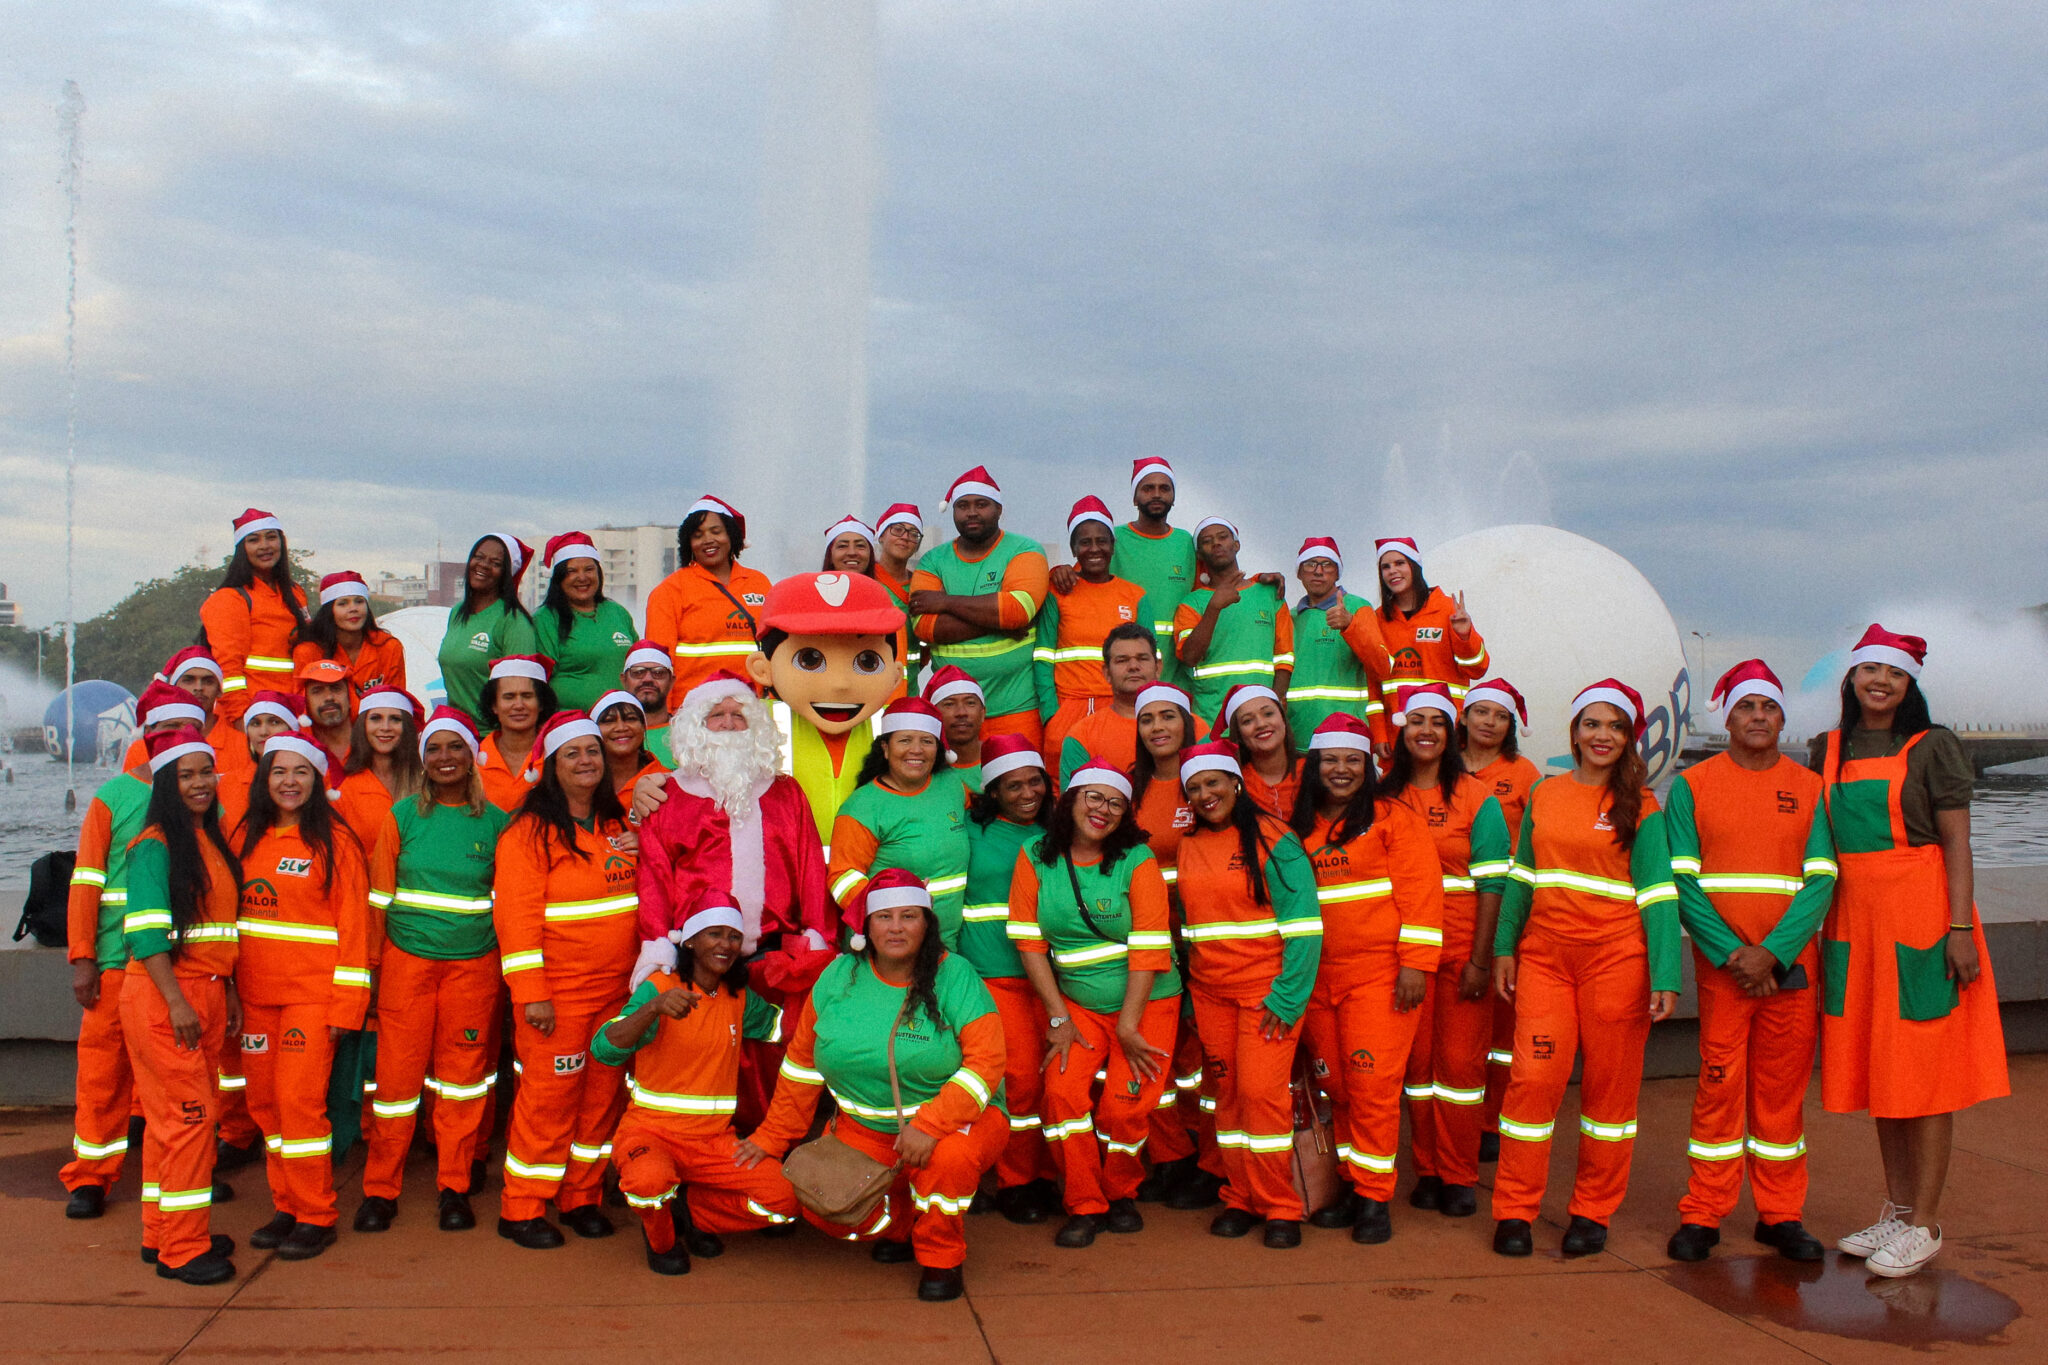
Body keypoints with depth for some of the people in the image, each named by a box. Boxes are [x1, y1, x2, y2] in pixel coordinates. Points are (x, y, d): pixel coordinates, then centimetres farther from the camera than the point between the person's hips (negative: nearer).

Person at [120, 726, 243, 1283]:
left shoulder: (212, 841, 14)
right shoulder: (154, 846, -10)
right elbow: (145, 931, -17)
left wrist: (229, 990, 14)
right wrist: (177, 1002, -21)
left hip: (206, 993, 8)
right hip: (162, 996, -8)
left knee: (172, 1117, 12)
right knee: (187, 1114, -7)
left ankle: (164, 1233, 20)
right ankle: (180, 1248, 0)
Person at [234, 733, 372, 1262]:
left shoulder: (334, 840, -6)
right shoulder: (248, 837, 10)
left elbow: (354, 922, -7)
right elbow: (229, 911, 15)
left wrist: (345, 1003, -11)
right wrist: (230, 988, 8)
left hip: (311, 991, -6)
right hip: (256, 993, 6)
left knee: (299, 1100, -8)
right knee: (265, 1100, 8)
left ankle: (316, 1217, 4)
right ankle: (287, 1206, 21)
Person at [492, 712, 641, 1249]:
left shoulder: (617, 824, 11)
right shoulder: (531, 830, -9)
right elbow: (516, 915, -13)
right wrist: (531, 993, -17)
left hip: (616, 991, 6)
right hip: (559, 993, -6)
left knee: (603, 1094, 10)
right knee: (549, 1097, -1)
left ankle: (582, 1198, 24)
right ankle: (522, 1210, 13)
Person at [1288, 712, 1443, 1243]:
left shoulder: (1391, 820, -2)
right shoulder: (1297, 827, 12)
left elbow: (1420, 894, -7)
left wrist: (1415, 964, -13)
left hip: (1379, 975, -5)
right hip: (1318, 977, 5)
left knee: (1372, 1084, -6)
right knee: (1337, 1085, 9)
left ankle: (1374, 1197, 3)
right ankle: (1352, 1184, 21)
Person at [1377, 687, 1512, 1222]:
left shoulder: (1476, 799, -2)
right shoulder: (1385, 797, 6)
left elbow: (1491, 884, -6)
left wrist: (1480, 961, -13)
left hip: (1463, 950, -2)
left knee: (1460, 1059, 0)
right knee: (1417, 1060, 6)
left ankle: (1459, 1178, 12)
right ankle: (1427, 1171, 18)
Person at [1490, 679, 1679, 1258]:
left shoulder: (1640, 805, 1)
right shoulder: (1543, 795, 10)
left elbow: (1657, 893, -4)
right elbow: (1521, 875, 16)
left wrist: (1665, 977, -11)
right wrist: (1504, 946, 9)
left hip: (1615, 957, -2)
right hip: (1544, 954, 2)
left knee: (1610, 1085, 5)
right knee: (1533, 1076, -5)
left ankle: (1593, 1212, 18)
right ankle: (1514, 1211, 4)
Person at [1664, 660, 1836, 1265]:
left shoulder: (1810, 789, 7)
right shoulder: (1691, 786, 3)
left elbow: (1821, 880, 0)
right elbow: (1680, 879, -3)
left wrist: (1771, 953, -12)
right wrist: (1731, 954, -12)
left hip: (1791, 962, 2)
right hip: (1719, 962, -1)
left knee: (1783, 1084, 6)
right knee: (1719, 1082, -1)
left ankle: (1781, 1215, 16)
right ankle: (1703, 1214, 8)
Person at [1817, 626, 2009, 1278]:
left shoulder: (1933, 748, -3)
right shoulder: (1831, 750, 10)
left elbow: (1956, 844, -6)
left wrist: (1960, 928, -14)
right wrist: (1820, 928, 11)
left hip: (1920, 919, -5)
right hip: (1854, 922, 5)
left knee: (1923, 1068, -2)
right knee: (1874, 1069, 9)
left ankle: (1925, 1224, 5)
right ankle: (1897, 1208, 20)